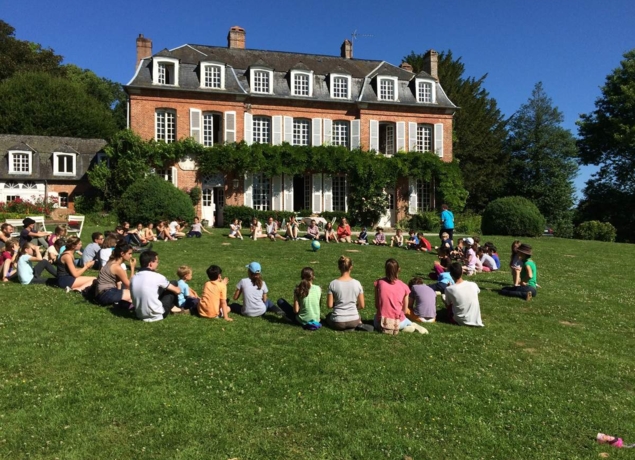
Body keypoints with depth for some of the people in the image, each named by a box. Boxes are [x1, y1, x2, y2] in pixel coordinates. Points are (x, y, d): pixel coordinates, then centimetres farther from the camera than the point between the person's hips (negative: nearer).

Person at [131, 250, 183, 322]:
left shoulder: (133, 278, 0)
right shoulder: (157, 277, -14)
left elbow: (134, 298, 15)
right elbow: (177, 291, -2)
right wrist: (177, 288, 24)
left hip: (140, 315, 6)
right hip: (156, 315, -6)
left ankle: (171, 307, 24)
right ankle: (172, 307, 28)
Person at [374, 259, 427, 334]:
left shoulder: (379, 283, -4)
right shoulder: (404, 287, -3)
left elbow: (376, 305, 1)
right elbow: (404, 310, 3)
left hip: (382, 321, -1)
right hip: (398, 322, 1)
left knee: (376, 322, 36)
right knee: (409, 323, 37)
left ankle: (384, 328, 2)